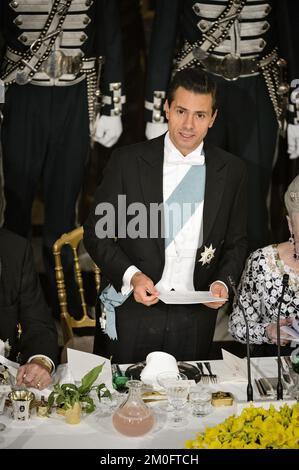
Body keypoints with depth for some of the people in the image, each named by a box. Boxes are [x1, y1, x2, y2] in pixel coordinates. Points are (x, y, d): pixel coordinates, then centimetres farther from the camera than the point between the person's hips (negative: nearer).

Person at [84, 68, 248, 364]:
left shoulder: (231, 171, 1)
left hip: (196, 316, 2)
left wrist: (222, 281, -8)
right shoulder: (127, 161, -6)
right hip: (133, 309, -1)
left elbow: (236, 242, 10)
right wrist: (130, 275, -17)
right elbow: (97, 234, -2)